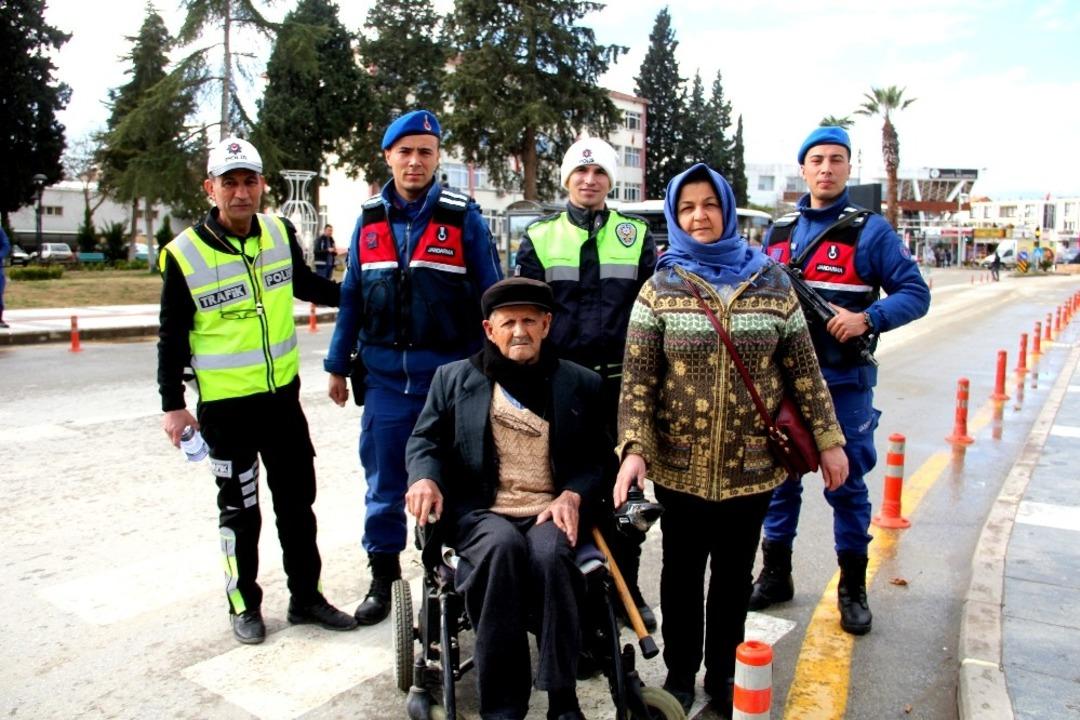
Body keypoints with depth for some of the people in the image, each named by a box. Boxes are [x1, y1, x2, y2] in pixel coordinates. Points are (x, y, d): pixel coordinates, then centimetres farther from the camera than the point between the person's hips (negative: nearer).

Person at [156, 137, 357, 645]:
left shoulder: (280, 233, 1)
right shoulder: (185, 254, -10)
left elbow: (304, 284, 20)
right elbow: (172, 336, -3)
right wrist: (172, 404, -4)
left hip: (282, 394, 4)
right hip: (225, 404, -4)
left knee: (298, 501, 12)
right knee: (239, 509, 9)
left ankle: (306, 596, 28)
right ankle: (244, 605, 27)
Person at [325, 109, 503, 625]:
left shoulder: (463, 217, -3)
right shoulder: (370, 220, 7)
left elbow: (490, 297, -1)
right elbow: (351, 297, 11)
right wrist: (338, 366, 12)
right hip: (384, 376, 3)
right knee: (383, 484, 11)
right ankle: (383, 576, 28)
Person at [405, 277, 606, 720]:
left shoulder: (581, 384, 14)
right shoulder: (454, 377, 14)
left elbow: (598, 458, 12)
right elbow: (425, 439, 13)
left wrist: (573, 496, -8)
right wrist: (425, 478, -9)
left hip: (551, 513, 0)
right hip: (480, 512, 0)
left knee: (550, 553, -34)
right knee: (503, 546, -34)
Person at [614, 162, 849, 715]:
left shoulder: (771, 283, 2)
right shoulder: (660, 289, -2)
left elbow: (804, 372, 5)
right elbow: (637, 379, -7)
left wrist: (828, 441, 4)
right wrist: (633, 448, -18)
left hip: (752, 464, 1)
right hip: (680, 464, -1)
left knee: (734, 572, 14)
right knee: (683, 571, 13)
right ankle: (679, 676, 32)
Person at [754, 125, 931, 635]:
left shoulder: (870, 231, -2)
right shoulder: (778, 233, 10)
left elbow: (915, 293, -4)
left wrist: (868, 318, -20)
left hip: (845, 383, -3)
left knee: (847, 484, 6)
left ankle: (853, 588, 22)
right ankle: (775, 573, 27)